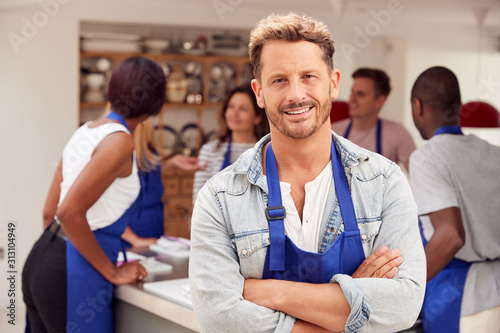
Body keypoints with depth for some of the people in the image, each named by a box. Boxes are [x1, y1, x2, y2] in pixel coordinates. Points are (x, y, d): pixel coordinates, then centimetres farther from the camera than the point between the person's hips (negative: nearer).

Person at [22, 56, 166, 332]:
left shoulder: (86, 131, 10)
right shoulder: (119, 141, -14)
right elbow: (70, 213, -23)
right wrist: (113, 273, -14)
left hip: (40, 258, 9)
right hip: (68, 275, -8)